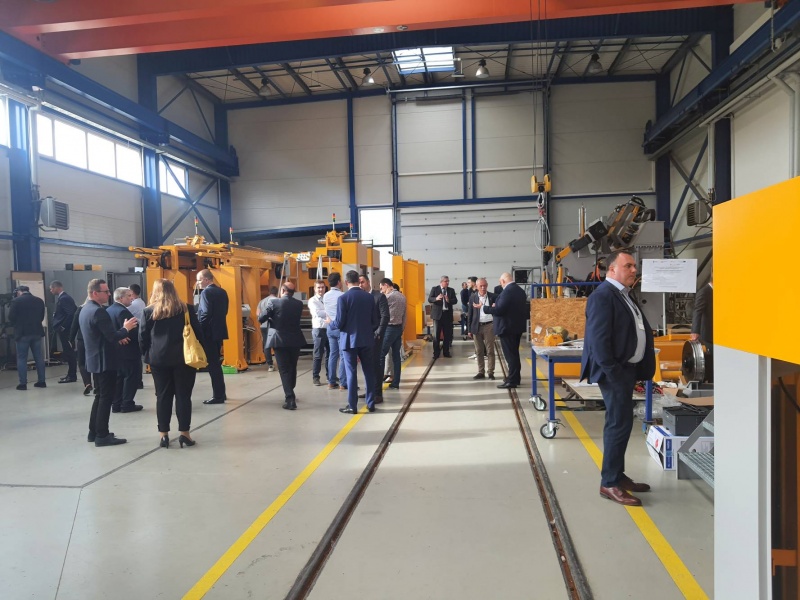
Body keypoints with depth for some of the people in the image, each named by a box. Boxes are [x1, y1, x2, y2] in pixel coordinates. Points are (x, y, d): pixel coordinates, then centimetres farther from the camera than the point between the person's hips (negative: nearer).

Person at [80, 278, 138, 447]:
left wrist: (118, 337, 13)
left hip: (95, 359, 10)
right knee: (106, 398, -3)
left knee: (100, 396, 17)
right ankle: (102, 436, 1)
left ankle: (94, 432, 24)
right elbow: (112, 336, -23)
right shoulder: (99, 311, -21)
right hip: (104, 361, -10)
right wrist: (126, 328, -7)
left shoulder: (86, 309, 11)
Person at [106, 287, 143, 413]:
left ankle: (116, 404, 18)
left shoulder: (108, 310, 10)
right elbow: (131, 332, -25)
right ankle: (127, 404, 4)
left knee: (118, 377, 14)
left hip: (115, 350, 9)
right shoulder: (122, 311, -21)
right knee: (131, 377, 1)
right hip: (127, 351, -9)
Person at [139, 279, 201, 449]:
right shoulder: (186, 309, -1)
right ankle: (184, 433, 6)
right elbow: (198, 332, -1)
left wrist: (148, 355, 12)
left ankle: (163, 435, 11)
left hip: (159, 360, 1)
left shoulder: (149, 312, 0)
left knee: (163, 396, 8)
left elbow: (142, 338, 1)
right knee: (183, 395, 5)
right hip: (183, 358, -1)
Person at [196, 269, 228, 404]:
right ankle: (220, 393, 22)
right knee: (216, 363, 17)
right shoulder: (222, 292, 11)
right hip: (219, 331, 9)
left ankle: (218, 396, 2)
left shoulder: (206, 292, -14)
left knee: (212, 364, -2)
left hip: (209, 333, -8)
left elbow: (205, 313, -21)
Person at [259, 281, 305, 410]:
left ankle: (290, 399, -9)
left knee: (284, 370, -1)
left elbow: (261, 319, -5)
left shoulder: (274, 302, -9)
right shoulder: (299, 304, 2)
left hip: (280, 340, -3)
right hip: (295, 340, 4)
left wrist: (271, 317, 16)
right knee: (292, 368, 19)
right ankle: (290, 394, 33)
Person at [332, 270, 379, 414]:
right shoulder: (369, 297, 2)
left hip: (350, 340, -3)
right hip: (367, 339, 4)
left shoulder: (343, 298, -11)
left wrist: (331, 323, 9)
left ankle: (352, 406, 6)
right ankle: (371, 403, 16)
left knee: (351, 373, 2)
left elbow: (339, 323, -12)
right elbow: (376, 321, 4)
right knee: (369, 371, 10)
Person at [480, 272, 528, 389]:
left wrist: (483, 307, -12)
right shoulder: (520, 290, 10)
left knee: (510, 354, -4)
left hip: (507, 327, -10)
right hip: (517, 326, 10)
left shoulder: (507, 291, -21)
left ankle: (512, 380, 1)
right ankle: (515, 377, 27)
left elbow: (499, 310, -23)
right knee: (514, 353, 18)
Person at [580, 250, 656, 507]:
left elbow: (640, 331, 17)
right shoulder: (603, 295, -16)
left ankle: (617, 475, 28)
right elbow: (598, 339, -22)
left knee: (619, 424, 16)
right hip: (615, 371, -10)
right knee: (619, 425, -6)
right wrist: (612, 372, -23)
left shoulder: (624, 295, 15)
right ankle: (609, 484, 4)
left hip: (627, 369, 10)